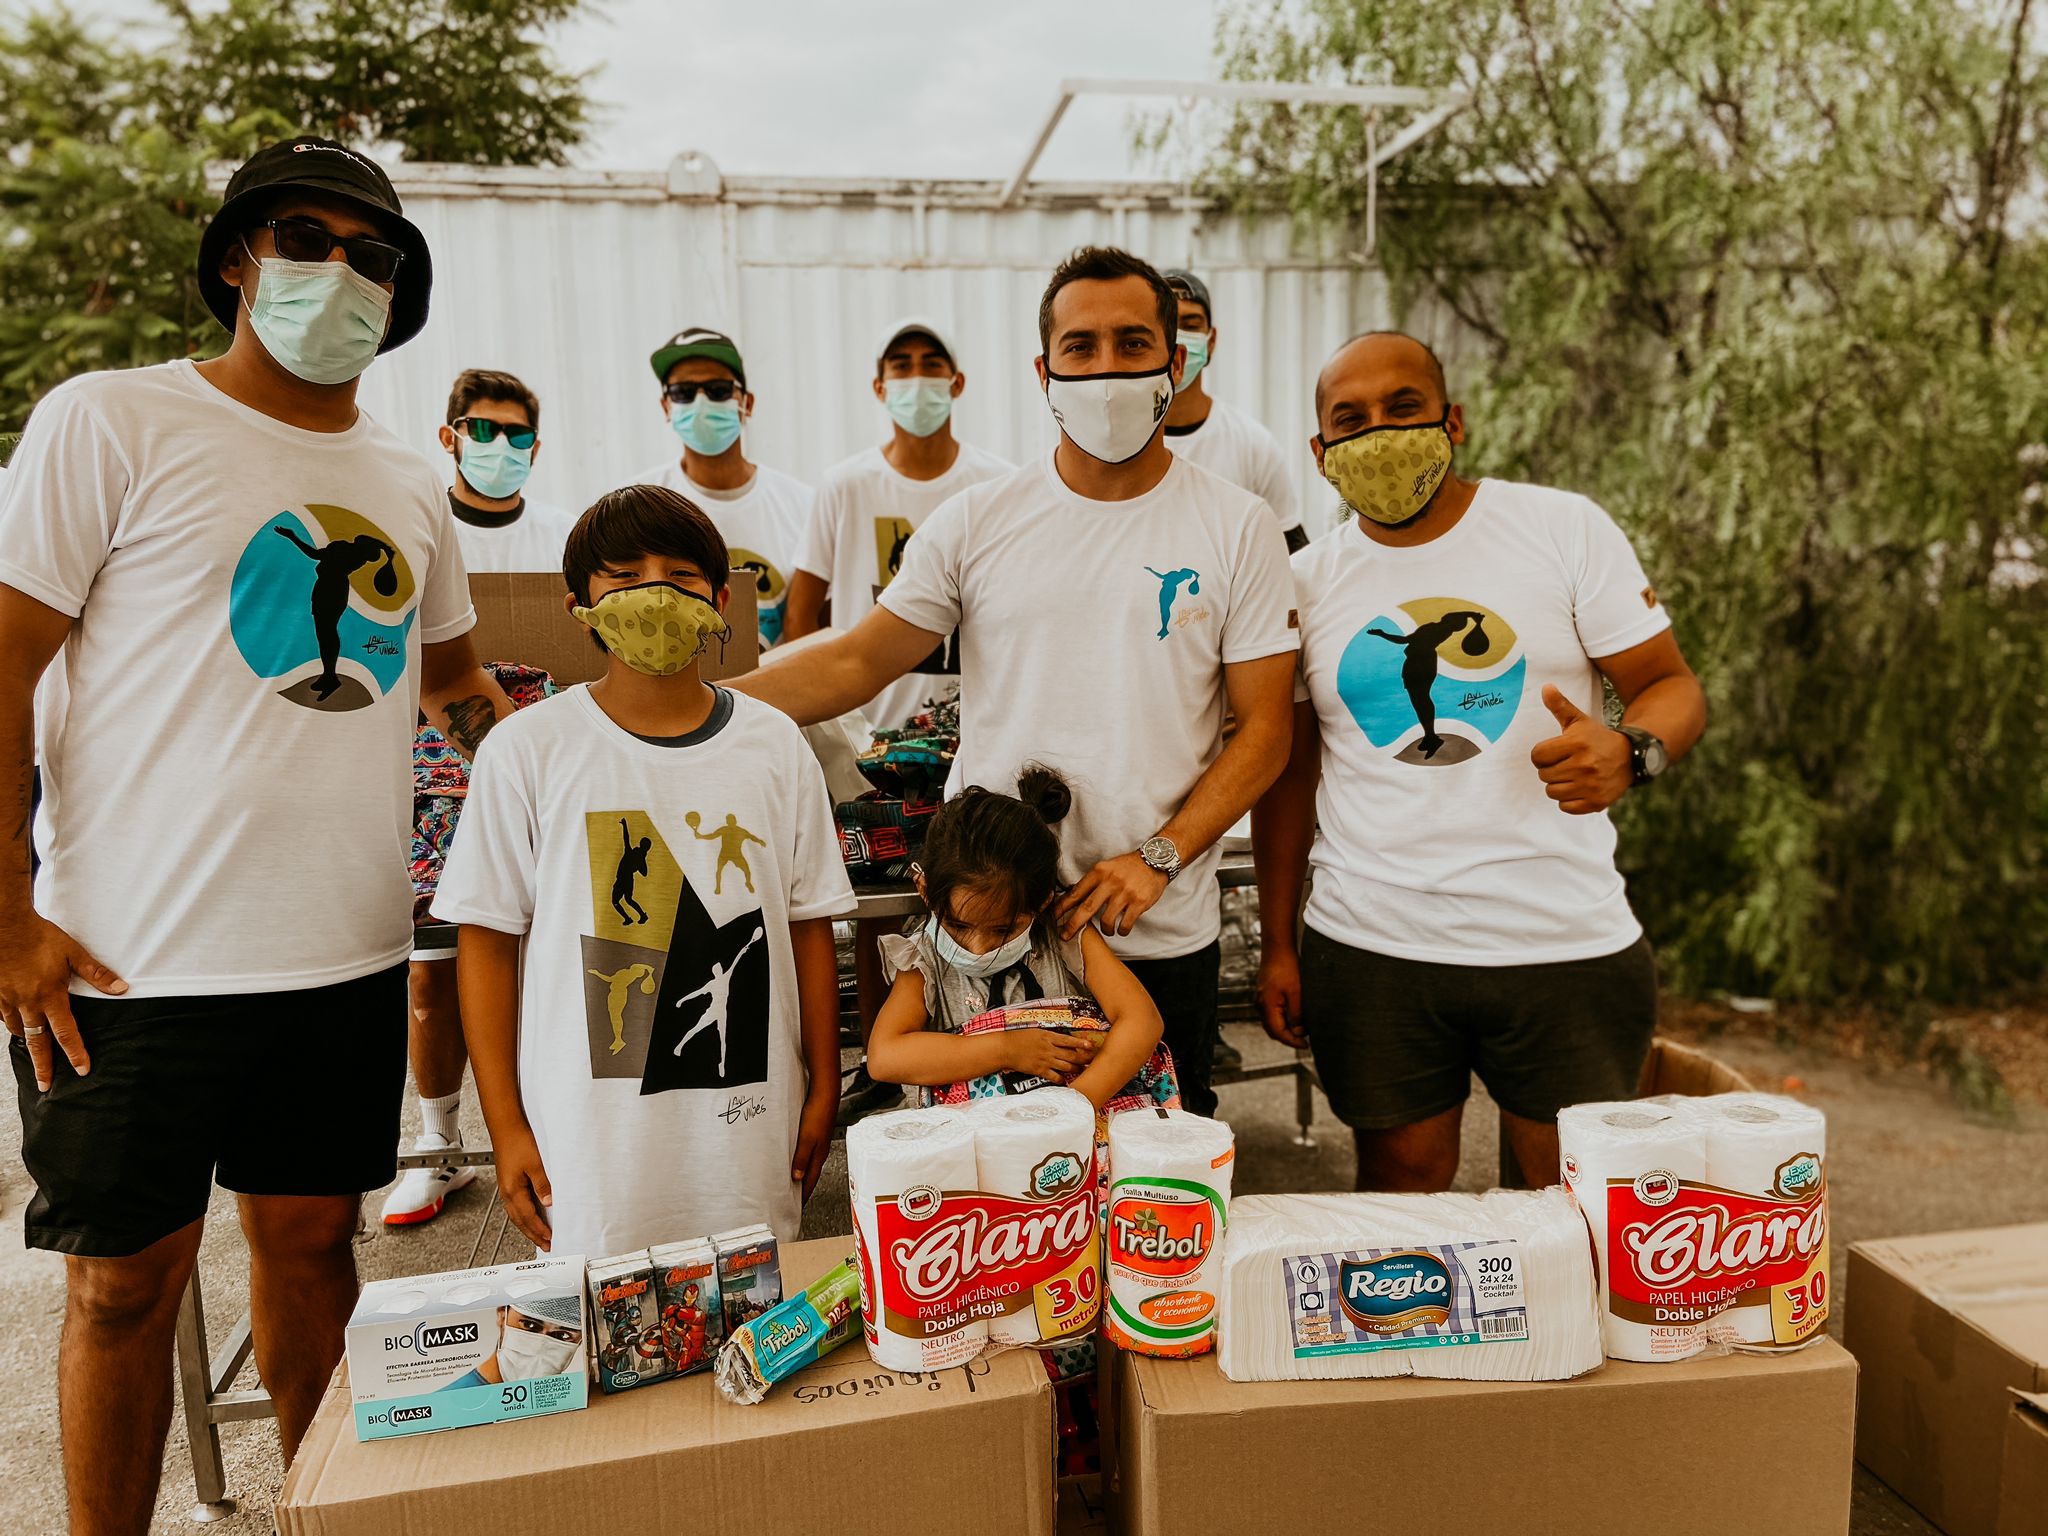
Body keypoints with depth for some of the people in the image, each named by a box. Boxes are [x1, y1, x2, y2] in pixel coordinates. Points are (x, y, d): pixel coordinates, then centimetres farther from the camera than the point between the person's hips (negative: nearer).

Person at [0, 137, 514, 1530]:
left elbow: (455, 681, 25)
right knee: (126, 1281, 8)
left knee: (313, 1236, 16)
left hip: (351, 953, 4)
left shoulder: (411, 484, 11)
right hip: (134, 962, -4)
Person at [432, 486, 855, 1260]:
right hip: (589, 1135, -2)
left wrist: (823, 1090, 8)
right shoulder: (528, 748, -4)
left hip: (750, 1124, 2)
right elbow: (487, 937, -1)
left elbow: (808, 924, 6)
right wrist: (506, 1124, -2)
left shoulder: (775, 745, 2)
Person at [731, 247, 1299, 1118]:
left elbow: (1263, 727, -2)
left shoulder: (1238, 528, 0)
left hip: (1161, 937, 0)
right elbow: (858, 663, 3)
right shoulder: (978, 521, 2)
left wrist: (1157, 857, -14)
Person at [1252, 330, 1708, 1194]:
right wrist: (1278, 946, 8)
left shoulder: (1565, 528, 0)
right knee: (1400, 1193, 10)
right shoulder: (1306, 581, 6)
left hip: (1566, 943, -1)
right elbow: (1289, 773, 11)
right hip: (1370, 951, 1)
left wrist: (1629, 750, -23)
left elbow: (1671, 685, 1)